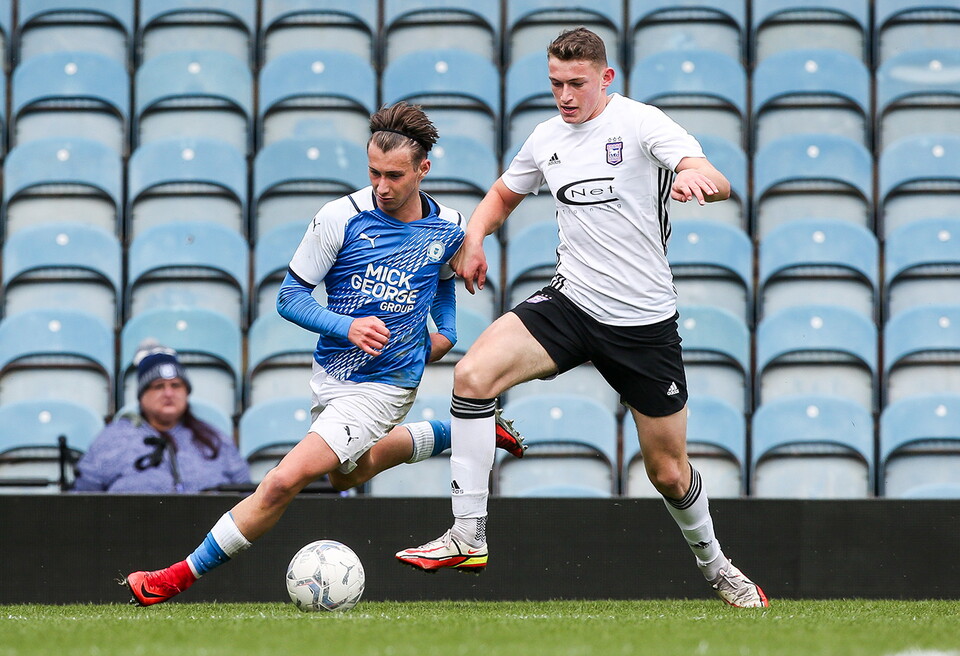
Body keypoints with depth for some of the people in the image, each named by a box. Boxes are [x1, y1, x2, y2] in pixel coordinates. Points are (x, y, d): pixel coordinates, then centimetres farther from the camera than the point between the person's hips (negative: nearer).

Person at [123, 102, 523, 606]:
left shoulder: (449, 228, -6)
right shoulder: (340, 218, -13)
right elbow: (289, 296, -9)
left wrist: (447, 329, 2)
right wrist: (347, 326, -24)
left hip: (383, 386, -3)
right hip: (330, 371, 4)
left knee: (284, 482, -16)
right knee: (347, 473, 31)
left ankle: (179, 578, -4)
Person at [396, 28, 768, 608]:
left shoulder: (640, 123, -9)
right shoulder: (547, 138, 8)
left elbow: (718, 184, -23)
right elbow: (505, 193, 28)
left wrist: (698, 176, -47)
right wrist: (475, 235, 7)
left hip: (645, 321, -4)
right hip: (570, 301, 4)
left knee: (669, 471, 5)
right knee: (474, 374, -22)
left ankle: (715, 566, 35)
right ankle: (468, 538, -18)